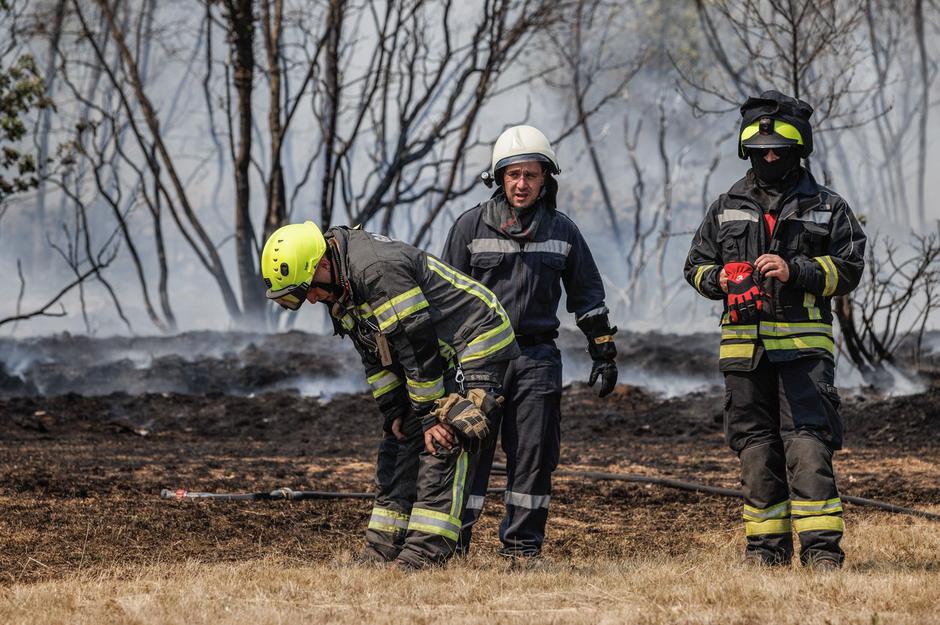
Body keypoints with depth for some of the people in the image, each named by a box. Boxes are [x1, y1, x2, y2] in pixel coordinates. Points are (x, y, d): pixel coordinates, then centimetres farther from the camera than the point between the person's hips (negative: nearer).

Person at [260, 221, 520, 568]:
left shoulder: (377, 270, -28)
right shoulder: (339, 286, 4)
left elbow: (417, 346, -26)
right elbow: (376, 356, 11)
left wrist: (431, 416, -21)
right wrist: (393, 411, 4)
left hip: (477, 345, -10)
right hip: (439, 355, 10)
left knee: (442, 446, -18)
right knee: (400, 445, 8)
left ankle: (425, 552, -20)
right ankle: (382, 549, 11)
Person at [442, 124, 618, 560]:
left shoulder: (562, 231, 9)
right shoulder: (471, 226, 2)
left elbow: (587, 296, 16)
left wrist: (604, 354, 13)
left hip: (537, 358, 2)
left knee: (533, 454, 1)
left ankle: (522, 546, 8)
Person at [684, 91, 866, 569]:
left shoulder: (827, 208, 7)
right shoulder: (727, 209, 15)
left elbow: (848, 269, 1)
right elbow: (696, 265, 19)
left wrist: (796, 272, -13)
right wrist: (719, 278, -4)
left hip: (804, 345, -3)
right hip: (744, 345, 3)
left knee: (807, 442, -12)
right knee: (755, 446, 5)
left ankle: (821, 546, -13)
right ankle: (768, 543, 13)